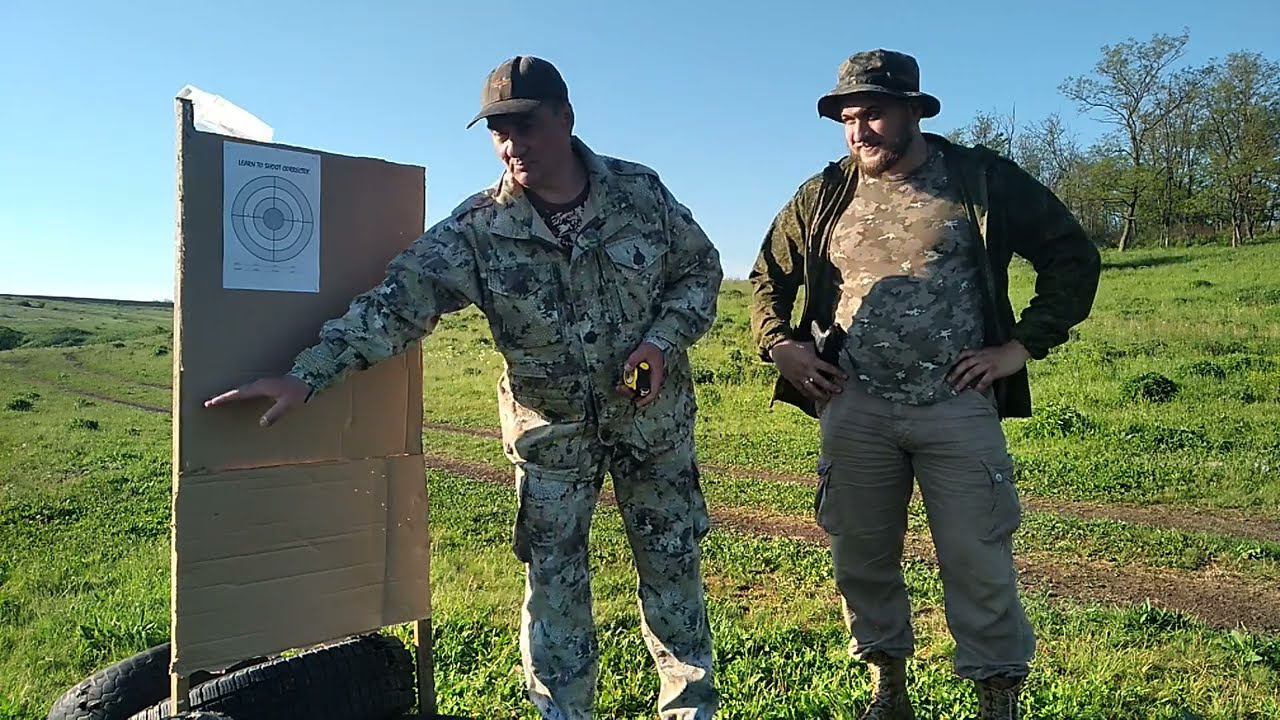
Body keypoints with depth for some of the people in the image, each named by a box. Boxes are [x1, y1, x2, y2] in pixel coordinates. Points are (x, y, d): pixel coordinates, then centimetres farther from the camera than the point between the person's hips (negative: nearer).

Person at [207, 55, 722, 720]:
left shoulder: (640, 192, -11)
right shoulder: (478, 229, -15)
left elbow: (700, 267, 0)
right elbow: (396, 302, -22)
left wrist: (662, 340, -16)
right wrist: (306, 376, -32)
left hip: (654, 414, 1)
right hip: (549, 428, 0)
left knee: (672, 562, 11)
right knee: (553, 576, 6)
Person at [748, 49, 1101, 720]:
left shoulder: (983, 179, 1)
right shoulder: (823, 195, 9)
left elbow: (1072, 256, 5)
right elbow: (768, 275, 20)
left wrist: (1022, 346, -3)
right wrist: (780, 345, 4)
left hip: (958, 406, -2)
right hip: (853, 409, 3)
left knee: (978, 564, 2)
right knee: (861, 559, 10)